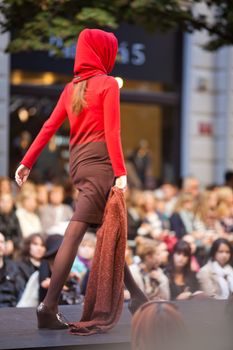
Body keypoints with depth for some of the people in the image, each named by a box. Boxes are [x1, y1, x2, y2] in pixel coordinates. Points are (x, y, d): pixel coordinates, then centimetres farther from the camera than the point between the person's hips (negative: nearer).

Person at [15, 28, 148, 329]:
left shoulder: (71, 87, 14)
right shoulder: (108, 84, -4)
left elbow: (49, 127, 9)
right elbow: (112, 132, -13)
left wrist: (26, 162, 8)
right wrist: (121, 173, -16)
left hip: (78, 163, 8)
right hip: (100, 162, -7)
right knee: (74, 233, -13)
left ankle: (136, 295, 21)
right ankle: (49, 306, -18)